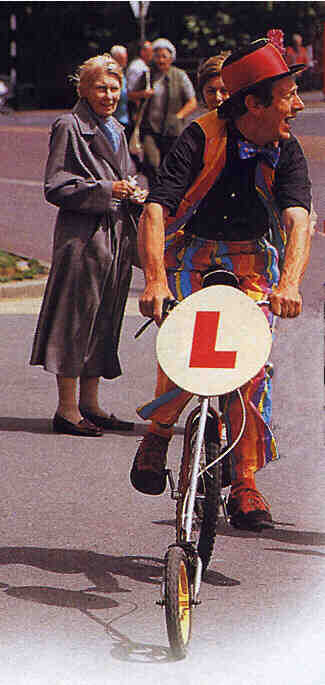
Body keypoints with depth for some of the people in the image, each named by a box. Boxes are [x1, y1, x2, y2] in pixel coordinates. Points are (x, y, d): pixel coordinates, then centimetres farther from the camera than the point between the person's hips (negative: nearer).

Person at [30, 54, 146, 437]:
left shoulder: (116, 131, 17)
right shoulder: (69, 128, -6)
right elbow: (56, 188, -11)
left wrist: (131, 195, 5)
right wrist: (104, 191, -19)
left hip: (116, 235, 8)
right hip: (83, 236, -8)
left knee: (104, 319, 10)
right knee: (76, 316, -6)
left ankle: (89, 404, 16)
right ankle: (67, 409, -3)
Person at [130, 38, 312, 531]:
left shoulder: (286, 152, -9)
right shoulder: (202, 138, -17)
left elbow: (298, 220, -24)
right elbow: (155, 209, -25)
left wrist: (288, 284, -43)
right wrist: (155, 281, -41)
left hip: (252, 266, 2)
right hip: (191, 256, -2)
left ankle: (245, 485, -7)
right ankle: (158, 432, 3)